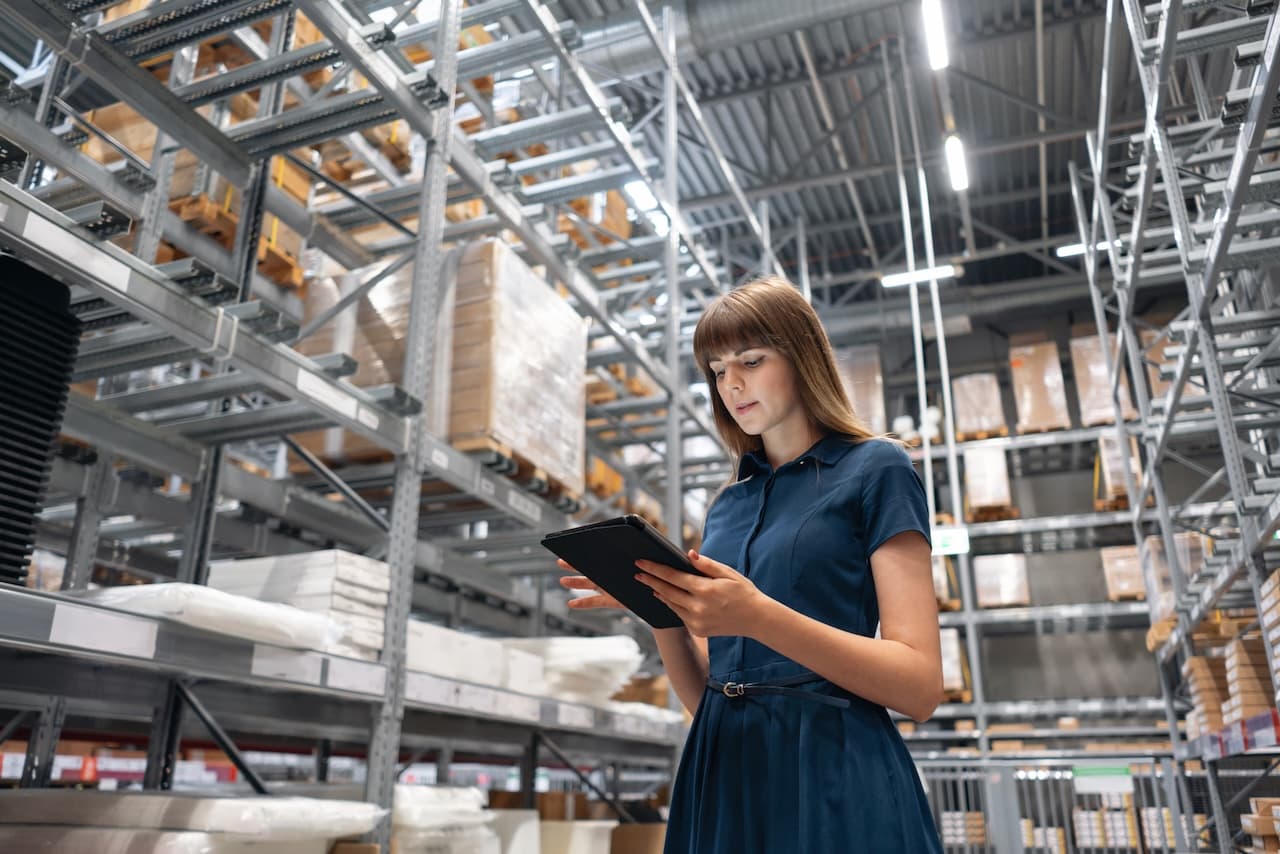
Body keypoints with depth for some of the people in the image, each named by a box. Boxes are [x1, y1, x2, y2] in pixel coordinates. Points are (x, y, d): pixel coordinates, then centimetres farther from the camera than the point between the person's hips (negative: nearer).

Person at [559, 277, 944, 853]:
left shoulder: (874, 470, -2)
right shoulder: (727, 506, 13)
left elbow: (921, 685, -11)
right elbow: (702, 694, 10)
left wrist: (760, 617, -23)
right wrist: (660, 607, -8)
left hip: (832, 781, -5)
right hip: (723, 777, 5)